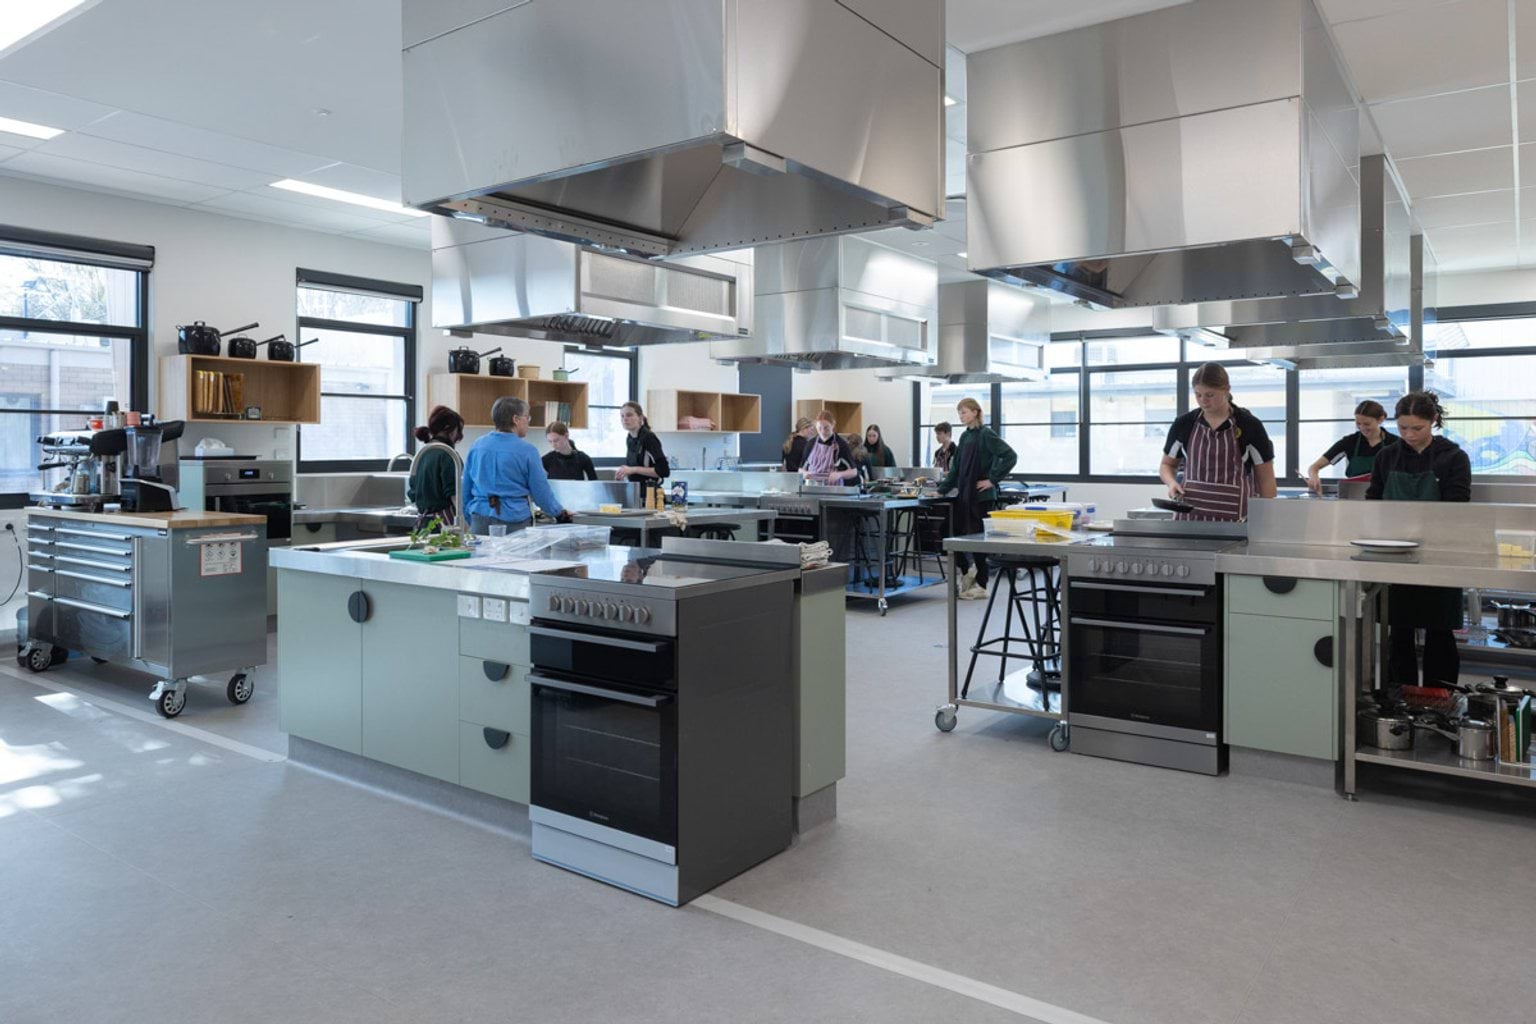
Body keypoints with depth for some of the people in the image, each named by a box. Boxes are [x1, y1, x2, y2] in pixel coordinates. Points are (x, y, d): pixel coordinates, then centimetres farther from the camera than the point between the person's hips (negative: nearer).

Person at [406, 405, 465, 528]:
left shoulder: (421, 453, 15)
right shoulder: (447, 454, -9)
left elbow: (412, 494, 18)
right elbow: (453, 493, -15)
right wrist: (463, 521, -16)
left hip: (422, 520, 8)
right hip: (444, 521, -8)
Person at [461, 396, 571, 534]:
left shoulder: (476, 446, 6)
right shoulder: (527, 451, -7)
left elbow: (465, 489, 13)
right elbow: (541, 492, -2)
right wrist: (560, 513, 15)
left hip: (480, 522, 4)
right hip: (514, 523, -4)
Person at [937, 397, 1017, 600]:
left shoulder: (986, 435, -10)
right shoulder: (965, 436, 12)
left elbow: (1010, 456, -18)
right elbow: (956, 467, 17)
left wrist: (992, 480, -17)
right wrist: (941, 490, 12)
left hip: (981, 496, -7)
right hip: (964, 494, 7)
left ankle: (980, 586, 12)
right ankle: (967, 570, 26)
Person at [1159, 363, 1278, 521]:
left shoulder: (1250, 426, 0)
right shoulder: (1184, 425, 6)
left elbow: (1266, 478, 4)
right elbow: (1167, 465, 19)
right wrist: (1172, 482, -3)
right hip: (1191, 516, 2)